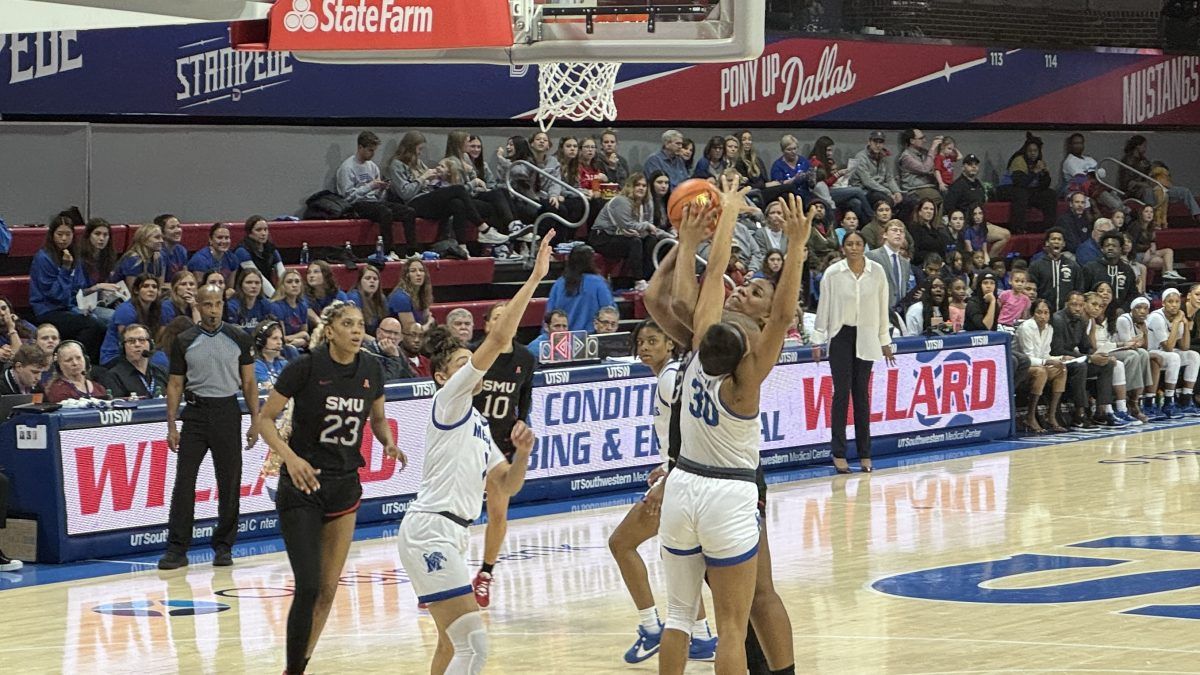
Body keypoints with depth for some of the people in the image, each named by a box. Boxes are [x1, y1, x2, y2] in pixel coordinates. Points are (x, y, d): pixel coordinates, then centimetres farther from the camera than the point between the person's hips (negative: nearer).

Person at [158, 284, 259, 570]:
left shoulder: (239, 339, 3)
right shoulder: (184, 342, 3)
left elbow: (248, 382, 7)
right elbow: (175, 385, 6)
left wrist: (255, 421, 1)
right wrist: (171, 426, -1)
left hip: (227, 412, 0)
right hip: (195, 412, 0)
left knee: (229, 483, 2)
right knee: (184, 481, -5)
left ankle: (223, 547, 14)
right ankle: (177, 548, -1)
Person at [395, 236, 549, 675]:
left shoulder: (478, 425, 21)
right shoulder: (449, 399, -4)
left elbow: (506, 485, 19)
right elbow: (498, 338, -13)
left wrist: (522, 454, -1)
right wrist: (535, 278, -13)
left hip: (450, 535, 10)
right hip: (430, 530, -10)